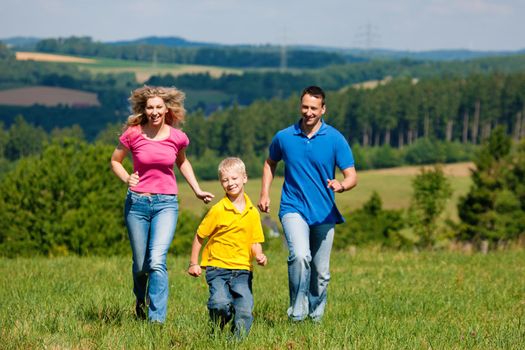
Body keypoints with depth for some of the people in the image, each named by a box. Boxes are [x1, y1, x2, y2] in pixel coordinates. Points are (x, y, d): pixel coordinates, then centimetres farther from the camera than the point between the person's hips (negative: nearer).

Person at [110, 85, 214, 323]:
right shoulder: (133, 134, -5)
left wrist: (197, 191, 14)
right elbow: (115, 161, 10)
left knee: (157, 261, -19)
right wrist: (126, 178, -9)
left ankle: (157, 319, -18)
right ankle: (141, 301, 41)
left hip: (166, 204, -1)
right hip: (137, 203, 1)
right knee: (140, 265, 9)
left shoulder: (177, 137, -1)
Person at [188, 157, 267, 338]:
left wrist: (259, 256, -8)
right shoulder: (218, 210, -4)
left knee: (244, 312, -14)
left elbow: (255, 242, 13)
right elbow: (199, 236, 5)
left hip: (242, 269, 3)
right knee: (220, 304, -25)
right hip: (218, 267, -3)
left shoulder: (252, 212, 7)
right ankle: (218, 330, 5)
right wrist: (193, 263, 6)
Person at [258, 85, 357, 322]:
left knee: (321, 272, 8)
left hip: (324, 213, 1)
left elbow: (352, 176, -4)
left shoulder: (335, 139, -3)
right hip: (294, 209, -1)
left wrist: (342, 185, -27)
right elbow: (271, 163, 21)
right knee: (300, 256, -26)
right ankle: (297, 309, -15)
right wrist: (265, 194, 11)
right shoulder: (284, 137, 1)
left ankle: (316, 315, 28)